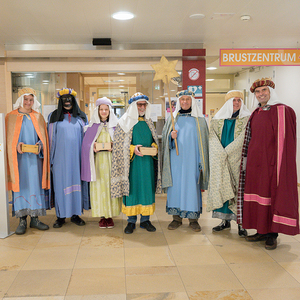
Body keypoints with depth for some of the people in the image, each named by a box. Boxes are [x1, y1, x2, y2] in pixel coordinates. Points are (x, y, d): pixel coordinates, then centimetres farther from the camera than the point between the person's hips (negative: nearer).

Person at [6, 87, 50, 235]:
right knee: (20, 186, -1)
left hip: (35, 158, 2)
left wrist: (39, 145, -10)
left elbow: (43, 137, 10)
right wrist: (17, 146, -14)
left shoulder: (38, 117, 11)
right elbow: (8, 139, 5)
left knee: (35, 185, 1)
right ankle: (22, 221, 7)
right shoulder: (11, 117, 7)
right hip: (18, 158, -1)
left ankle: (34, 219, 11)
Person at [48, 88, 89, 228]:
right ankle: (61, 215, 12)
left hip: (76, 157, 1)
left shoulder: (81, 117, 10)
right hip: (60, 157, -1)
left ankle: (75, 214, 15)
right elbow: (50, 139, 6)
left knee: (76, 183, 4)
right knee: (61, 184, 1)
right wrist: (50, 158, 0)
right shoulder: (53, 117, 7)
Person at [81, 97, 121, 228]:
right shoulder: (92, 126, 8)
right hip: (98, 161, 0)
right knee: (99, 188, 0)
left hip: (111, 161, 0)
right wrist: (92, 147, -13)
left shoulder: (115, 125, 6)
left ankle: (110, 216, 10)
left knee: (111, 186, 0)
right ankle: (102, 216, 10)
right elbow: (86, 144, 7)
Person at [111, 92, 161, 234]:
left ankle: (145, 220, 17)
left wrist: (153, 147, -3)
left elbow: (155, 140, 18)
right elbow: (119, 144, -3)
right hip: (132, 162, -4)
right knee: (132, 189, 0)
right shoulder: (125, 122, 0)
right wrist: (133, 149, -18)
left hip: (147, 162, 4)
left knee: (147, 189, 5)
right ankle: (131, 221, 12)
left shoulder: (149, 122, 12)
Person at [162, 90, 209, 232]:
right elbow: (165, 136, 11)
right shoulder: (172, 118, 10)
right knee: (176, 185, 3)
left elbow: (203, 141, 4)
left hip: (191, 159, -1)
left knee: (192, 186, 0)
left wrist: (201, 162, -2)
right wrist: (171, 136, -13)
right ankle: (176, 218, 14)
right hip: (176, 159, 2)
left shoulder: (199, 120, 5)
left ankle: (193, 218, 11)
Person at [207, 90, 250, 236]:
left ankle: (241, 223, 1)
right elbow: (213, 138, 3)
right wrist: (222, 154, -11)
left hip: (238, 160, -3)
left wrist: (226, 151, -12)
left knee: (239, 189, -5)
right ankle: (225, 220, 13)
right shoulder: (217, 119, 12)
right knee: (222, 187, 3)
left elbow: (243, 138, -7)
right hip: (220, 162, 3)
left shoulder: (247, 119, 4)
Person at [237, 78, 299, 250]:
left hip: (271, 163, -7)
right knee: (257, 196, 10)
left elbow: (284, 140, -12)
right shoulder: (256, 114, 14)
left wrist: (280, 166, -17)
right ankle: (262, 231, 22)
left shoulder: (283, 111, -7)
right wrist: (247, 161, 12)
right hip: (255, 164, 7)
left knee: (272, 196, -1)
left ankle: (272, 235, 11)